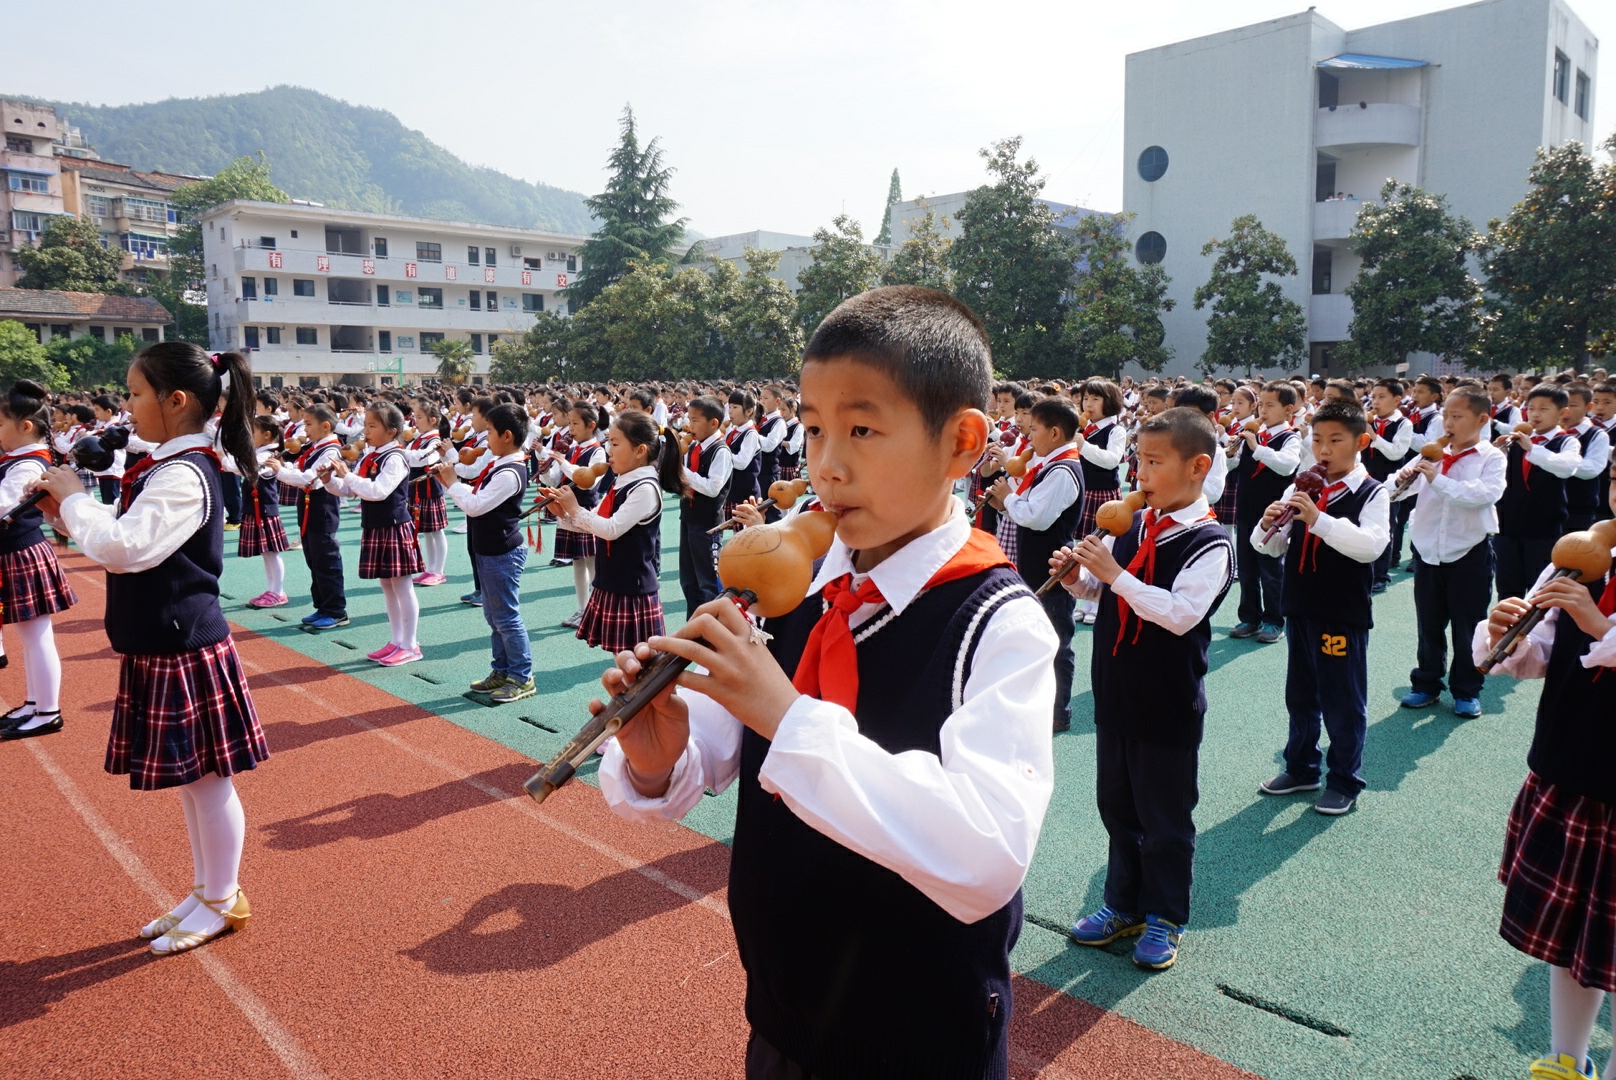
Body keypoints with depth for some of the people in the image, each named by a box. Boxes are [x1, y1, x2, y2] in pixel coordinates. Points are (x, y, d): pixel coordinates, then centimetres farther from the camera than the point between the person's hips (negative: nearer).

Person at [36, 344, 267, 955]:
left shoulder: (184, 475, -20)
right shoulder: (168, 467, 11)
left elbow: (123, 548, -28)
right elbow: (119, 546, 18)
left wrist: (74, 498, -13)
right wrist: (69, 511, 5)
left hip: (185, 652, -10)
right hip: (160, 650, 10)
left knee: (206, 779, 4)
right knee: (190, 781, 19)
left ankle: (223, 901, 20)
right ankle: (205, 892, 32)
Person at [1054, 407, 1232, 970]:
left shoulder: (1209, 543, -15)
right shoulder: (1134, 526, 5)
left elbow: (1181, 613, -26)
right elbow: (1100, 588, 14)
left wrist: (1114, 573, -28)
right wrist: (1076, 575, -7)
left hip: (1169, 705, -6)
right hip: (1115, 693, 7)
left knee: (1165, 817, 9)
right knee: (1116, 806, 18)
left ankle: (1165, 917, 28)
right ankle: (1124, 904, 35)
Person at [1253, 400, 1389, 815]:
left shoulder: (1372, 493, -8)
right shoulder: (1299, 490, 7)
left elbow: (1371, 545, -24)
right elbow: (1273, 548, 6)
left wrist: (1318, 519, -33)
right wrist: (1268, 526, -16)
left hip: (1344, 614, -5)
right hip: (1299, 608, 5)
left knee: (1343, 702, 6)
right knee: (1299, 695, 17)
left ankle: (1345, 781, 21)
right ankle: (1301, 768, 33)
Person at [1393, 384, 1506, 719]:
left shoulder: (1491, 458, -5)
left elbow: (1486, 494, -23)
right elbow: (1399, 489, 3)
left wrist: (1438, 480, -27)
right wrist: (1403, 479, -19)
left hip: (1469, 553, -3)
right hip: (1427, 551, 4)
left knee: (1468, 628, 7)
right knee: (1429, 625, 13)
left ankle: (1467, 691, 20)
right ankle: (1427, 684, 26)